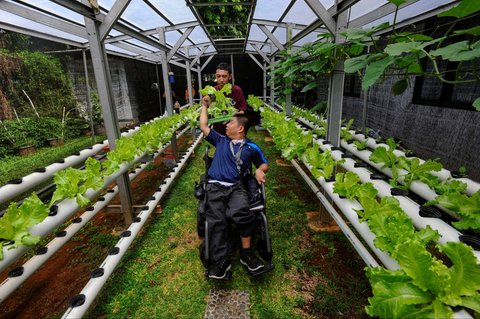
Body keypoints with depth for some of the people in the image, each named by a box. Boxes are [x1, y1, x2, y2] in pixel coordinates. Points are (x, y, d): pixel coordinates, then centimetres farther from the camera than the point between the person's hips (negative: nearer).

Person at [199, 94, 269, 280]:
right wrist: (204, 106, 32)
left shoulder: (252, 147, 16)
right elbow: (203, 127, 25)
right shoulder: (221, 140, 21)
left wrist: (259, 170, 1)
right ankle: (221, 260, -16)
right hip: (215, 187, 2)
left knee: (242, 212, -31)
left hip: (236, 186, -2)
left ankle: (246, 252, -15)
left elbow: (264, 164, 25)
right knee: (216, 220, -20)